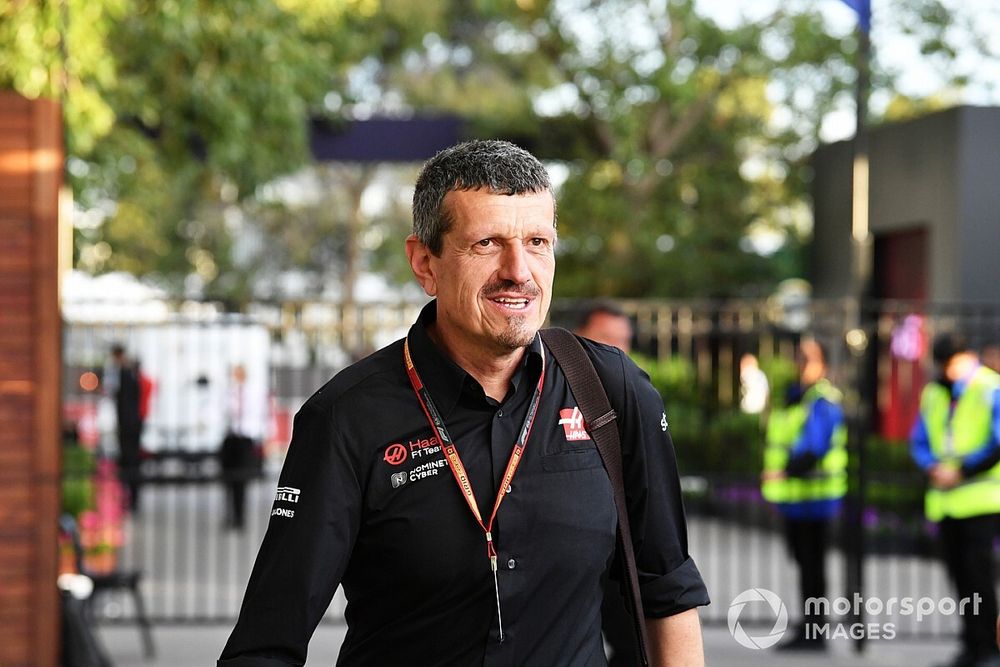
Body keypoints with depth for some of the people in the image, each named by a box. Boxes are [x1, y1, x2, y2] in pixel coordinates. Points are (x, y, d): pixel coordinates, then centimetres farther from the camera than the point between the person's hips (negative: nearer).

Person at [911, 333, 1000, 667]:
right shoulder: (933, 393, 14)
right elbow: (919, 441, 15)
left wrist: (962, 470, -15)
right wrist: (934, 467, -5)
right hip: (945, 499, 6)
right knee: (959, 575, 7)